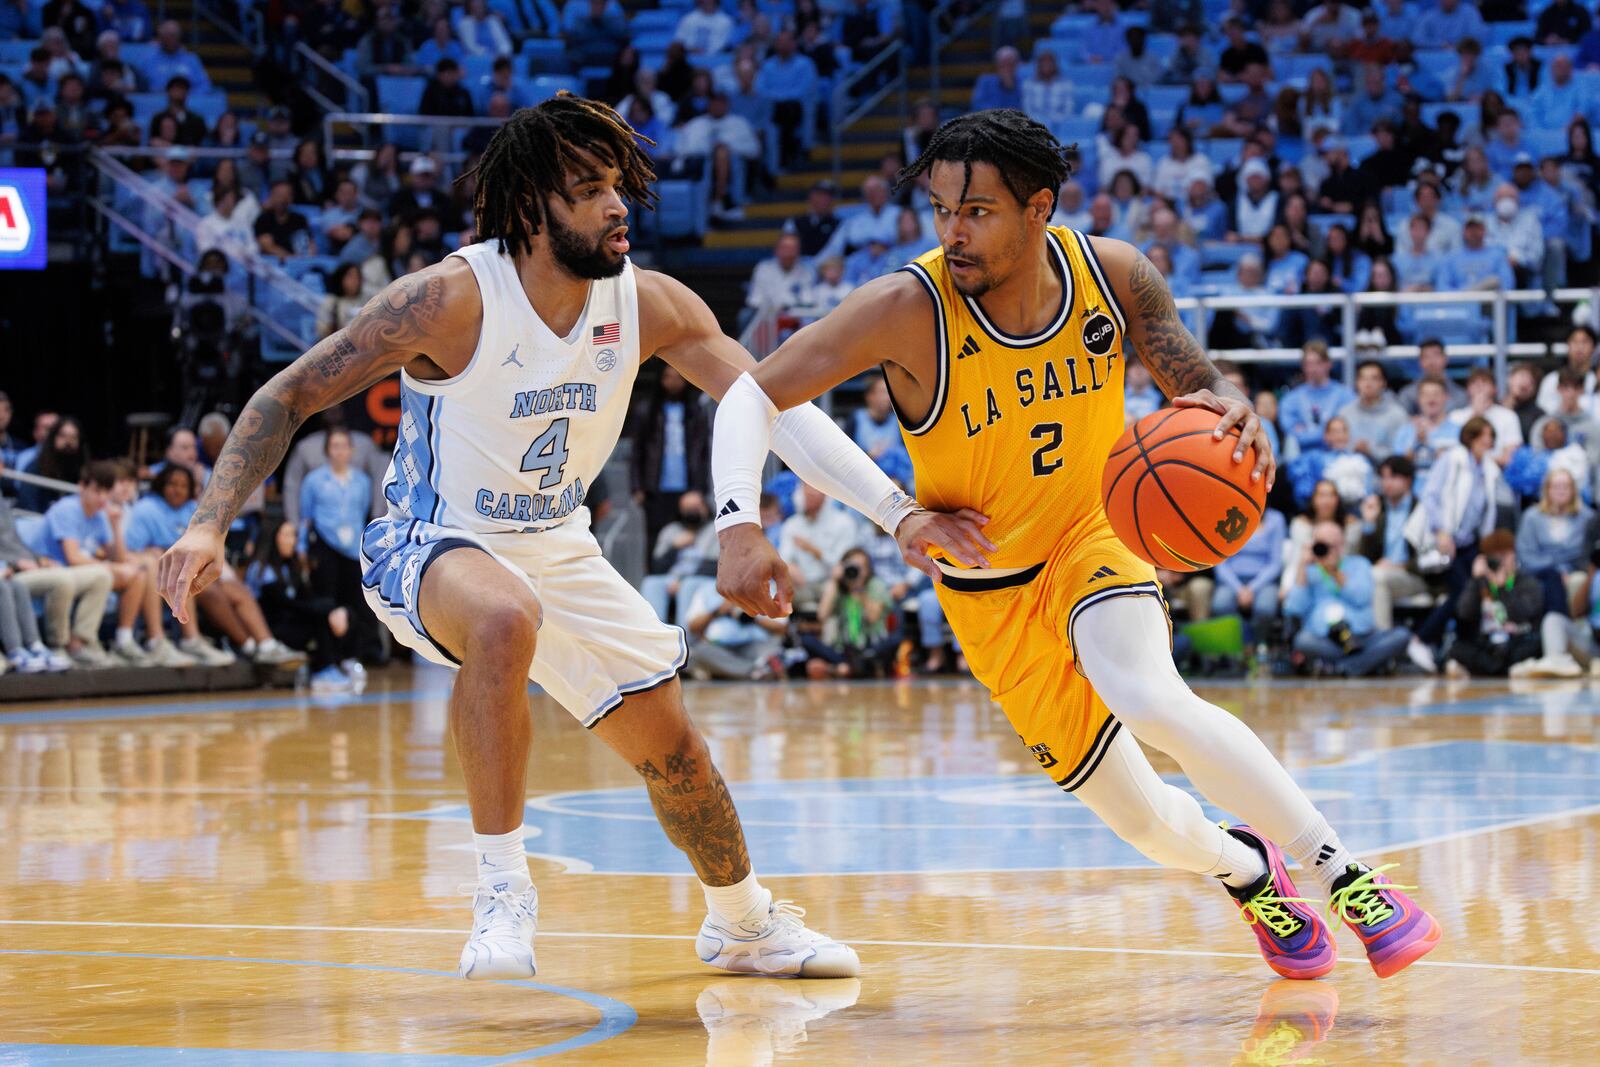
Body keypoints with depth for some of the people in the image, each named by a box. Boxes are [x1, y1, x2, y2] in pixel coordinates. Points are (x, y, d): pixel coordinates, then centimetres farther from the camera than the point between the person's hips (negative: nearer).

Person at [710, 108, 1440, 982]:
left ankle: (1348, 878, -21)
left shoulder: (1113, 276, -17)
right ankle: (1245, 870, 37)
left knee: (1147, 698, -33)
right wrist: (739, 528, -38)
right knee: (1138, 816, 1)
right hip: (988, 593, 0)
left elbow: (1200, 390, -4)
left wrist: (1235, 416, -29)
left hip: (1091, 537, 0)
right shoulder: (908, 310, -25)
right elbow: (752, 396, -22)